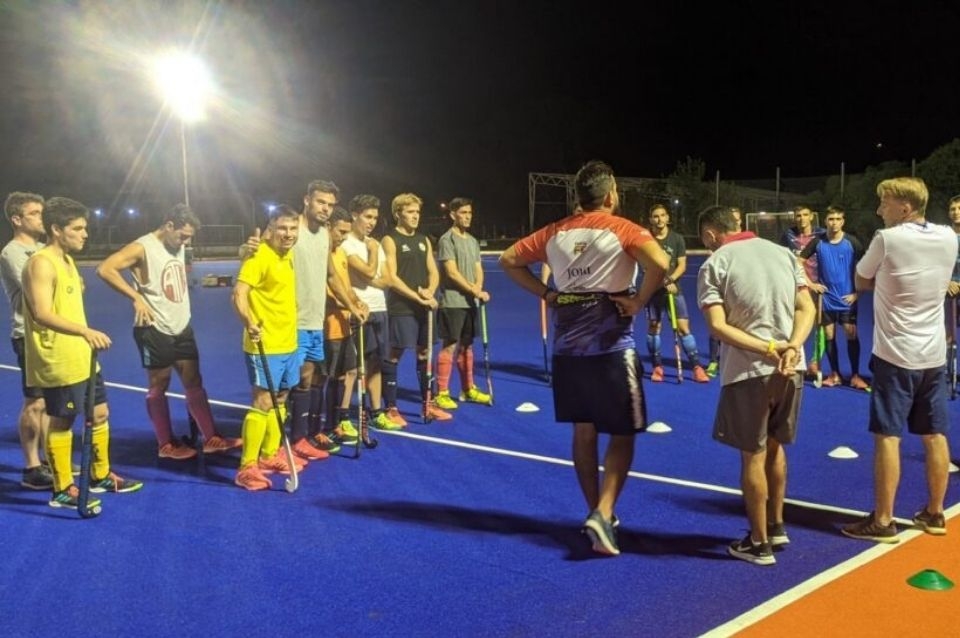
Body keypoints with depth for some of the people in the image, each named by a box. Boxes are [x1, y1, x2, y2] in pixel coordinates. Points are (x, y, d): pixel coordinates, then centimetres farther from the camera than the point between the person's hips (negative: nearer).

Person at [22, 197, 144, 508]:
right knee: (61, 422, 0)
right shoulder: (41, 264, -18)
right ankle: (62, 490, 12)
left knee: (99, 413, 16)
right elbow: (42, 314, -30)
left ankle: (101, 476, 30)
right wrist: (85, 331, -42)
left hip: (82, 358, 10)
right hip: (58, 363, -10)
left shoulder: (67, 260, 14)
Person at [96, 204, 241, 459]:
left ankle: (211, 438, 15)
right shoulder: (142, 248, -15)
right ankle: (166, 444, 16)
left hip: (182, 327, 7)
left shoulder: (177, 247, 10)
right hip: (155, 331, -7)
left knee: (194, 383, 9)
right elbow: (105, 269, -24)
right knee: (158, 386, 5)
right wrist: (136, 297, -21)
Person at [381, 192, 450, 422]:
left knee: (425, 354, 12)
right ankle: (391, 408, 6)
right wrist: (418, 298, -19)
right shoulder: (390, 240, -6)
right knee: (394, 356, -2)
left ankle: (427, 404, 23)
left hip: (424, 307, 7)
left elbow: (434, 273, 14)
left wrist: (429, 292, -7)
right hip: (401, 308, -7)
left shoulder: (424, 240, 14)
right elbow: (392, 278, -14)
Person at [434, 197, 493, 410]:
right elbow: (452, 272, -15)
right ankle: (442, 393, 1)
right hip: (452, 302, -7)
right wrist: (475, 291, -17)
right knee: (450, 346, -5)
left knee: (466, 346, 14)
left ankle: (468, 389, 23)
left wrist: (478, 287, -8)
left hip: (471, 302, 7)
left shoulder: (473, 241, 15)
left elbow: (478, 269, 14)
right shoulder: (447, 240, -8)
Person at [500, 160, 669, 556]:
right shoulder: (621, 229, -8)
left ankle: (597, 512, 24)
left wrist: (545, 293, 10)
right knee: (622, 434, 4)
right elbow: (660, 263, -25)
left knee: (583, 431, 14)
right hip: (611, 346, -5)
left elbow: (508, 260, 13)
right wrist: (639, 302, -12)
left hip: (568, 345, 5)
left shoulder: (555, 233, 7)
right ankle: (602, 513, -8)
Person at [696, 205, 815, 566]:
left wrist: (768, 349, -16)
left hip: (748, 371, -5)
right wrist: (791, 348, -11)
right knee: (774, 448, 22)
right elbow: (807, 308, 2)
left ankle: (759, 544, 18)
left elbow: (718, 326, -15)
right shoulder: (783, 252, 9)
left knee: (753, 456, 7)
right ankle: (776, 527, 35)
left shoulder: (714, 264, -5)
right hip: (791, 368, 5)